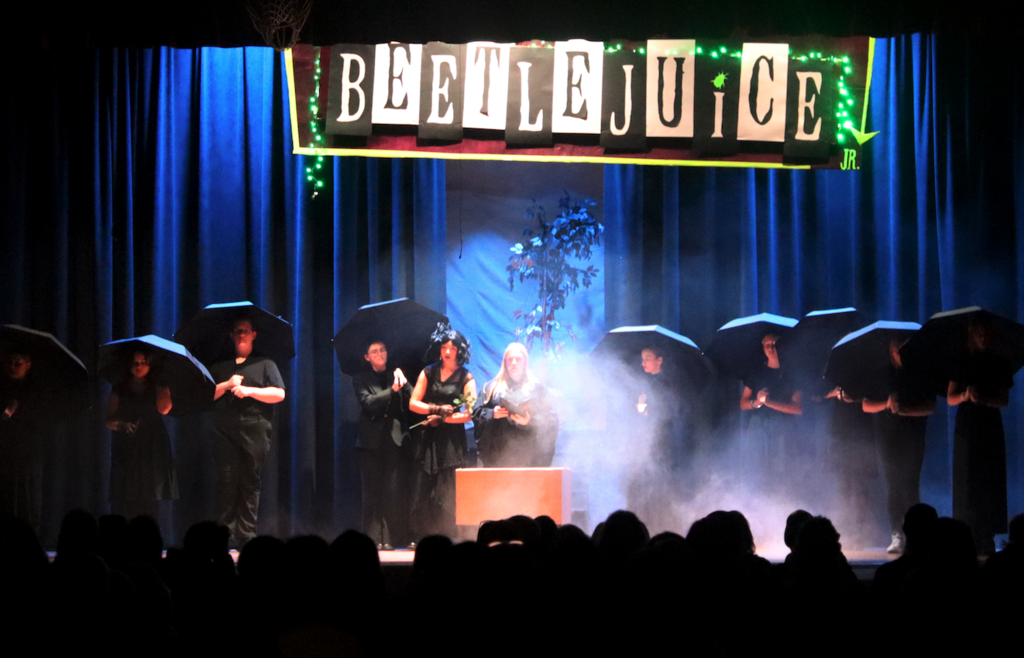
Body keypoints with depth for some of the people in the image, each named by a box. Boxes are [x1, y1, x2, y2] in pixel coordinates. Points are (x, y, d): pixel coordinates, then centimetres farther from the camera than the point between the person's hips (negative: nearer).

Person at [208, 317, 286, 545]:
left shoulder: (265, 364, 14)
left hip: (254, 430, -1)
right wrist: (226, 385, -3)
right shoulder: (220, 367, 21)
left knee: (250, 482, -4)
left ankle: (246, 535, -2)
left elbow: (279, 394, 2)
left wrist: (250, 391, -7)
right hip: (225, 430, 1)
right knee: (227, 480, -9)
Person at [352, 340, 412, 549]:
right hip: (372, 441, -1)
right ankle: (373, 538, -3)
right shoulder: (361, 379, 9)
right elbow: (368, 403, -8)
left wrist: (403, 382, -8)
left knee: (395, 491, -6)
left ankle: (393, 538, -5)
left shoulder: (396, 375, 16)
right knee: (373, 492, -4)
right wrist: (392, 390, -15)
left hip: (396, 440, 1)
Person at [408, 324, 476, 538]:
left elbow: (469, 414, -5)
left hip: (452, 440, -3)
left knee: (448, 490, -9)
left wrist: (441, 418, -9)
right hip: (428, 440, 3)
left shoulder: (466, 378, 2)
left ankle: (447, 540, -7)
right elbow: (413, 403, 4)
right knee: (425, 487, -3)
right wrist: (437, 409, -8)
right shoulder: (428, 374, 10)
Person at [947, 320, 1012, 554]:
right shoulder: (961, 365, 7)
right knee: (966, 481, -6)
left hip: (990, 427, 0)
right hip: (967, 427, 0)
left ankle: (986, 539, -6)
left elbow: (1004, 400, 0)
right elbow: (950, 398, 2)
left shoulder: (998, 365, 7)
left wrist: (985, 400, -18)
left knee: (990, 481, -6)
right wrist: (965, 396, -18)